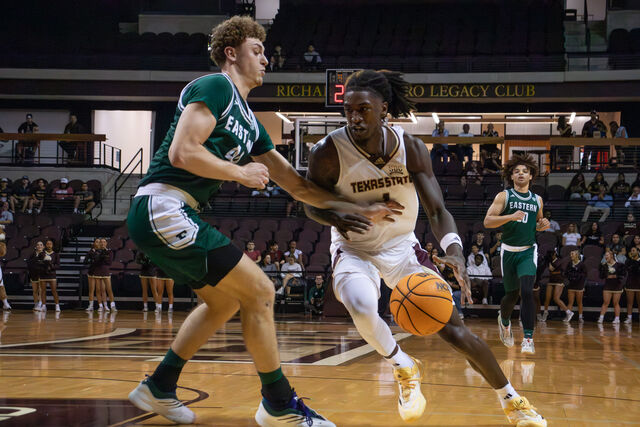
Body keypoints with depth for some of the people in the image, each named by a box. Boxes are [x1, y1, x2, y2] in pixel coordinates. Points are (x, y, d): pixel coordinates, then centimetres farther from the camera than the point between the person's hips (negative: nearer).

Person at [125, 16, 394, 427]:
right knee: (260, 292, -7)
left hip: (162, 217, 10)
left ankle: (159, 388, 28)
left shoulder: (249, 123, 20)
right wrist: (241, 172, -8)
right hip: (163, 206, -10)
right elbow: (182, 152, -20)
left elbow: (298, 185, 20)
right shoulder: (215, 87, -7)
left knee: (225, 300, 24)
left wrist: (361, 210, 15)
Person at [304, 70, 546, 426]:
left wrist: (454, 249, -37)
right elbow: (312, 205, -5)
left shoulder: (411, 148, -16)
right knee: (361, 307, -36)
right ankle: (404, 368, -6)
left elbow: (437, 210, -16)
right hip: (354, 250, -1)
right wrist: (336, 218, -30)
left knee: (454, 328, -2)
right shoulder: (328, 152, -21)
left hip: (402, 246, 2)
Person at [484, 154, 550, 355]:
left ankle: (528, 337, -19)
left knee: (526, 291, -19)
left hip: (528, 251, 1)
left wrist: (543, 225, 2)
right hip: (509, 251, -1)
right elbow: (487, 221, -11)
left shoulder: (537, 200, 9)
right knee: (512, 294, 9)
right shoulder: (504, 196, -2)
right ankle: (504, 320, 44)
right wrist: (511, 216, -25)